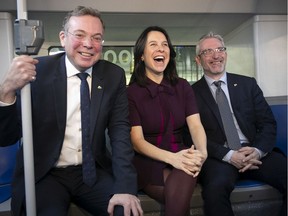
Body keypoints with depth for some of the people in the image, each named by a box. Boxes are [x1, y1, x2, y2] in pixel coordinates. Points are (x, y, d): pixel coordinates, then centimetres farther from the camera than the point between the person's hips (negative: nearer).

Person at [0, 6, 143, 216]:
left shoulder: (114, 76, -2)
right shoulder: (38, 70, -10)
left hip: (94, 173, 2)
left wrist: (126, 187, -18)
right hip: (44, 175, -1)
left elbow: (120, 130, -5)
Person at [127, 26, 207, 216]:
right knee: (179, 196, -26)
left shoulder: (182, 86, 7)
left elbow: (196, 125, -3)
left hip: (180, 159, 2)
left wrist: (202, 152, -26)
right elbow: (136, 140, -10)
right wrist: (172, 158, -25)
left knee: (179, 189, -29)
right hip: (148, 162, -2)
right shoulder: (131, 92, -4)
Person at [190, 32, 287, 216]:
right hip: (218, 157, -3)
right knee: (216, 187, -34)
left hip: (254, 152, 4)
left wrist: (258, 150, -12)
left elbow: (268, 123, 8)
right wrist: (228, 155, -15)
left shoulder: (247, 84, 12)